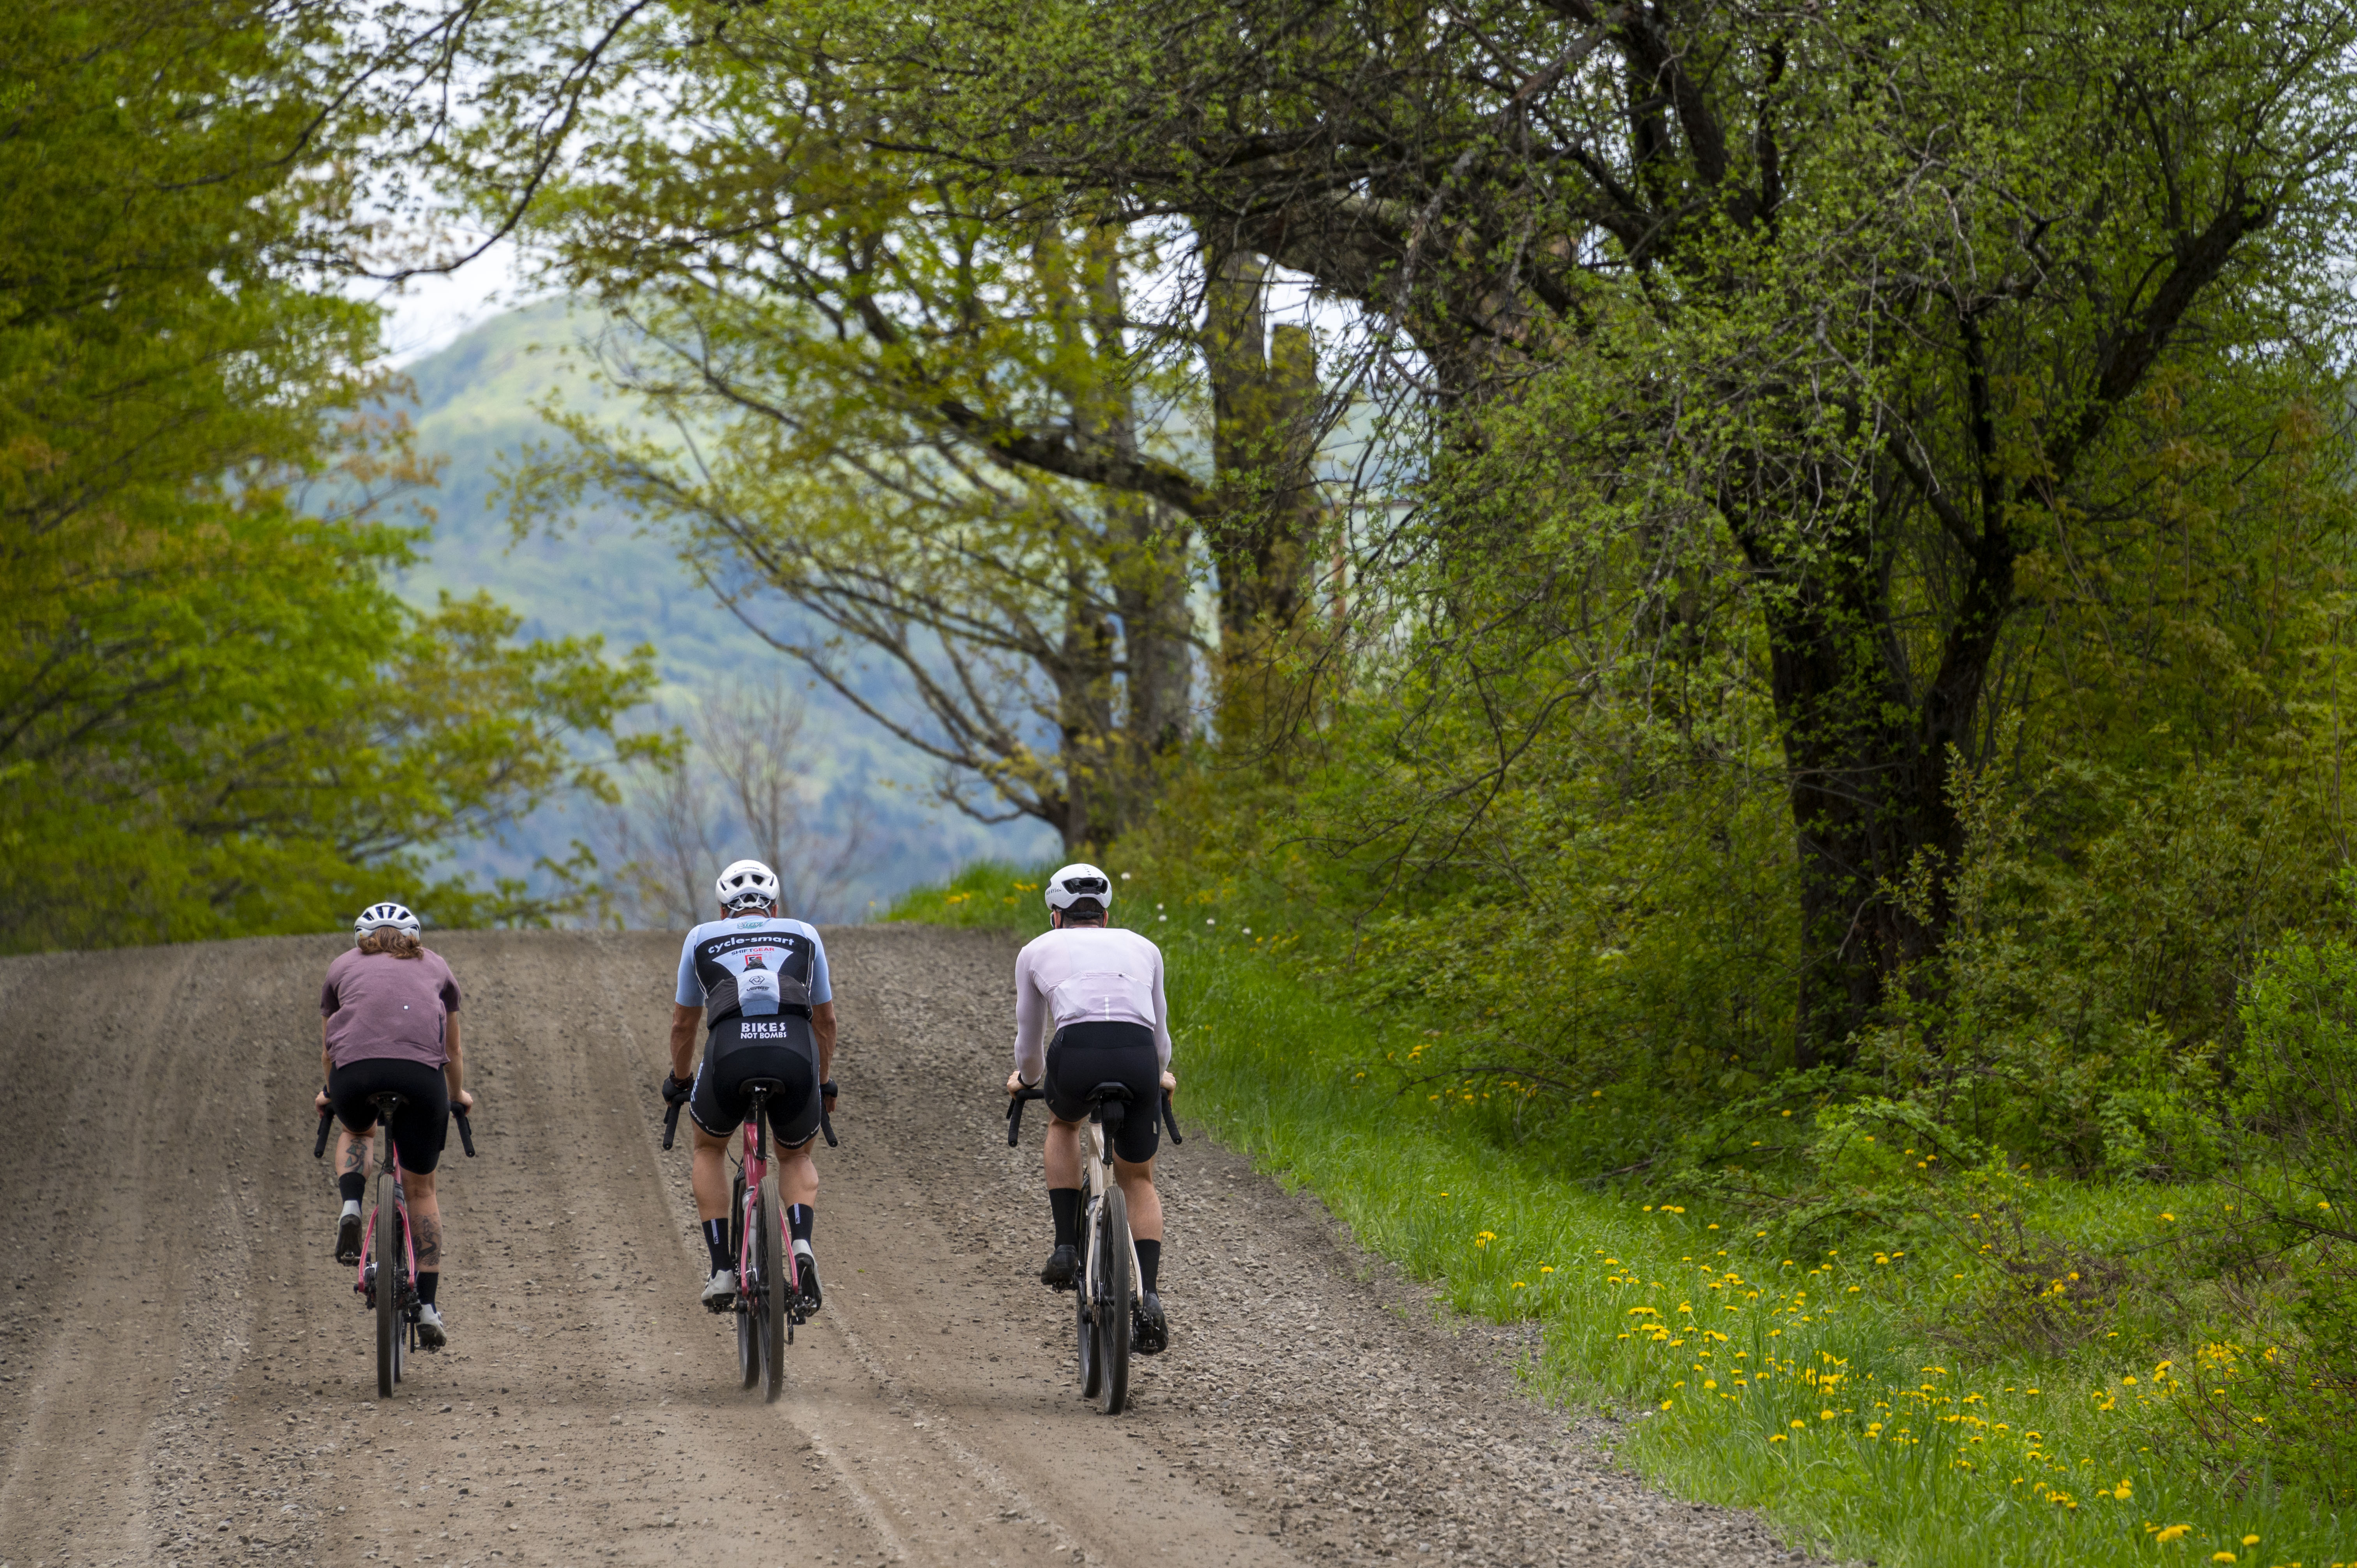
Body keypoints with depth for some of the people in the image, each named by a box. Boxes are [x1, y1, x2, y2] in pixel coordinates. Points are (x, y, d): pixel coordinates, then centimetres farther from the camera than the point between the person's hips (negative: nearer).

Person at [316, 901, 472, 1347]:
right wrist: (458, 1095, 57)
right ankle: (428, 1306, 11)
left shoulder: (344, 966, 27)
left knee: (356, 1132, 35)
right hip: (421, 1073, 0)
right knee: (421, 1189, 15)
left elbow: (327, 1050, 38)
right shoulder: (435, 967, 29)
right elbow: (453, 1051, 38)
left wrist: (329, 1094, 57)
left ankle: (351, 1207, 6)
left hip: (354, 1072, 0)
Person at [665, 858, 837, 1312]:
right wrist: (824, 1084, 51)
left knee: (710, 1148, 31)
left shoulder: (702, 938, 27)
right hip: (796, 1057, 1)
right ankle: (802, 1245, 0)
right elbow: (825, 1021, 36)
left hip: (730, 1055, -1)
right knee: (796, 1157, 29)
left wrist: (679, 1081, 51)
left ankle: (722, 1270, 18)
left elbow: (683, 1024, 34)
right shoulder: (802, 936, 28)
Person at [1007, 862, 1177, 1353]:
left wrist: (1025, 1078, 58)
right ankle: (1149, 1298, 4)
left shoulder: (1038, 951, 26)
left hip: (1076, 1055, -1)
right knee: (1138, 1180, 22)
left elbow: (1029, 1037, 37)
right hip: (1138, 1060, 1)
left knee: (1064, 1122, 36)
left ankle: (1067, 1247, 23)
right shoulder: (1143, 948, 30)